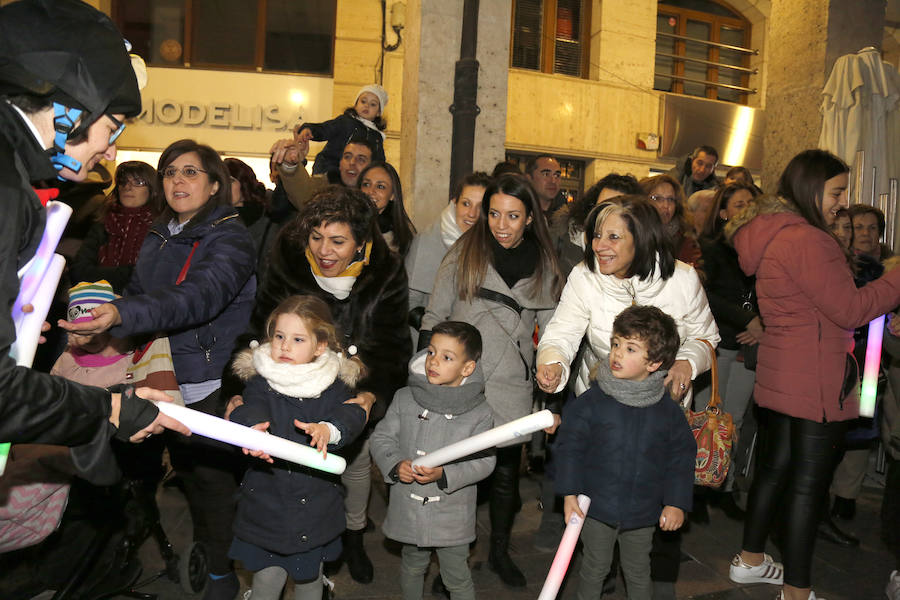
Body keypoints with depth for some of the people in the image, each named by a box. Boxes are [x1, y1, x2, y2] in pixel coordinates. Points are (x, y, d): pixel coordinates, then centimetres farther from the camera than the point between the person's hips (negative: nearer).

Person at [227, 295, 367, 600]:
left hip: (315, 503, 1)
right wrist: (252, 428, -49)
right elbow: (250, 410, -26)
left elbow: (350, 415, -21)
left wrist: (328, 429, -44)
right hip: (267, 503, -1)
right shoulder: (261, 382, -7)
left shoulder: (333, 386, -5)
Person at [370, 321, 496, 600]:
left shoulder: (479, 412, -12)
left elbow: (484, 461, -11)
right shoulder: (404, 399, -6)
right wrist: (395, 465, -18)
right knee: (412, 567, 26)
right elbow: (381, 438, 1)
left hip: (453, 516, -2)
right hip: (408, 511, 2)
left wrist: (444, 474, -24)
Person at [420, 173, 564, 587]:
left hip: (512, 387, 2)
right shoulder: (464, 252, -3)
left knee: (506, 473, 13)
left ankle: (499, 551, 37)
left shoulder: (544, 263, 3)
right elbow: (434, 316, 1)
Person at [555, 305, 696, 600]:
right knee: (595, 567, 16)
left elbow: (682, 457, 2)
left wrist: (677, 503, -1)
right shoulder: (591, 402, -13)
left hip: (643, 511, 2)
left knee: (638, 571, 20)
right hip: (597, 507, -1)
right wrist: (569, 493, -10)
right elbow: (570, 446, -7)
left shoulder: (668, 410, -7)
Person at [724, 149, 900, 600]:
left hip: (779, 374, 10)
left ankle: (750, 561, 32)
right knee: (809, 482, 1)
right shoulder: (806, 240, -20)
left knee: (775, 467, 19)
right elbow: (850, 310, -17)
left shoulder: (773, 234, 12)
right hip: (816, 383, -10)